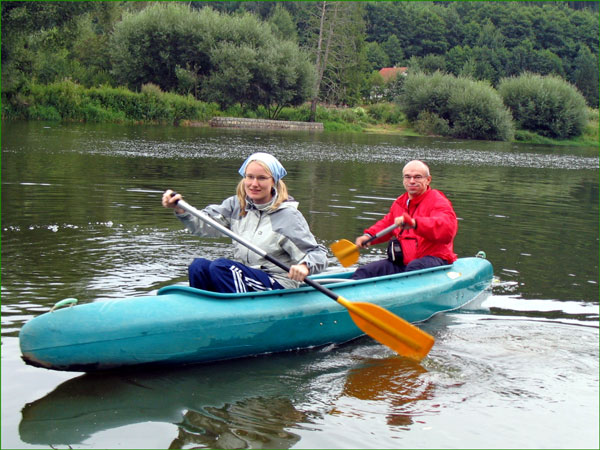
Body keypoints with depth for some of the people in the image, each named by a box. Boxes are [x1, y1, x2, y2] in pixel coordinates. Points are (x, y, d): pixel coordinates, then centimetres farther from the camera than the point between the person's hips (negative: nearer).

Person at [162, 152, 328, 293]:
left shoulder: (288, 215, -9)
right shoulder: (237, 205, 7)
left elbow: (318, 254, -11)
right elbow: (205, 224, -2)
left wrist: (305, 266, -33)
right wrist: (181, 208, -20)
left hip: (277, 286, -6)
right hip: (242, 276, 6)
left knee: (220, 266, -25)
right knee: (198, 266, -17)